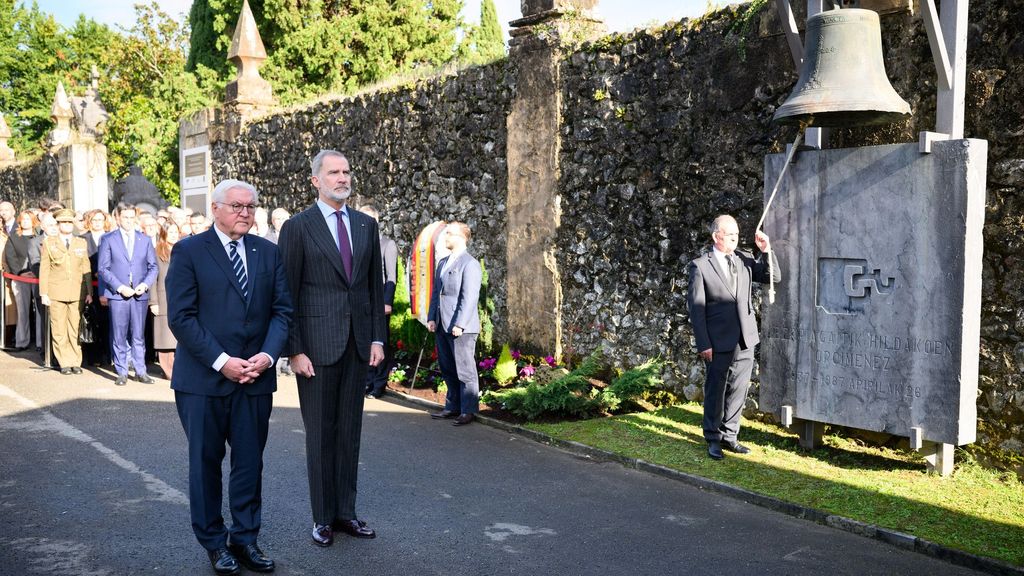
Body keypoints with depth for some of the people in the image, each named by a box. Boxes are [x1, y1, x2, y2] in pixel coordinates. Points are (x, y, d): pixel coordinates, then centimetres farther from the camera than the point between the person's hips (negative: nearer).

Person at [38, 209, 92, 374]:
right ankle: (65, 363, 7)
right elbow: (44, 269, 6)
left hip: (77, 293, 1)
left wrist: (89, 292, 5)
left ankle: (76, 362, 8)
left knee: (76, 329, 1)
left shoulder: (81, 243, 13)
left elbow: (86, 269, 11)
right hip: (56, 293, -1)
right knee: (59, 330, 0)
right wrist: (43, 293, 0)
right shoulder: (49, 243, 8)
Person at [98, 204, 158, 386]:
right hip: (117, 295, -2)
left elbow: (153, 267, 10)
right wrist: (120, 287, -11)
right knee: (119, 336, 2)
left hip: (140, 295, 2)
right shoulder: (108, 239, 4)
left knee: (139, 335, 4)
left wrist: (145, 284, -8)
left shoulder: (145, 240, 11)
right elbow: (103, 269, 0)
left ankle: (140, 371, 10)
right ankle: (122, 372, 10)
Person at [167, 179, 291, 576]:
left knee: (250, 463, 8)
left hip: (256, 378, 3)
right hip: (203, 379, -3)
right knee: (205, 463, 8)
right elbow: (180, 317, -9)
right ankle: (214, 543, 23)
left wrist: (267, 355, -10)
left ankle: (245, 539, 21)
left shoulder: (268, 252, 9)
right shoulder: (189, 251, -3)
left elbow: (281, 310, 5)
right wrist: (221, 361, -16)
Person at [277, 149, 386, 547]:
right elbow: (288, 294, -5)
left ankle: (345, 512, 21)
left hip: (358, 343, 4)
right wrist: (294, 350, -10)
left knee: (349, 431, 11)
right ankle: (322, 517, 18)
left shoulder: (366, 225, 10)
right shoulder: (297, 227, -4)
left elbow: (375, 286, 11)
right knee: (320, 432, 5)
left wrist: (377, 338, 5)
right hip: (317, 343, -4)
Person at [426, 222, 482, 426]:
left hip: (461, 328, -8)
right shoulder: (443, 262, 17)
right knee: (447, 369, 14)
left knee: (465, 370, -1)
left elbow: (469, 297, -16)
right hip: (442, 326, 8)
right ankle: (453, 406, 25)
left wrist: (459, 324, -20)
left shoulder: (470, 264, -9)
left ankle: (468, 410, 7)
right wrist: (431, 318, 10)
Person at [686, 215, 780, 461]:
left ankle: (729, 436, 26)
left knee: (738, 391, 12)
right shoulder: (700, 266, -6)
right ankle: (713, 440, 19)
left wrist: (765, 251, -7)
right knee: (715, 391, 6)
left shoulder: (744, 260, 7)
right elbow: (695, 307, -7)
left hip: (745, 340, 5)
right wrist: (703, 344, -12)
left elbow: (774, 277, 8)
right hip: (718, 342, -4)